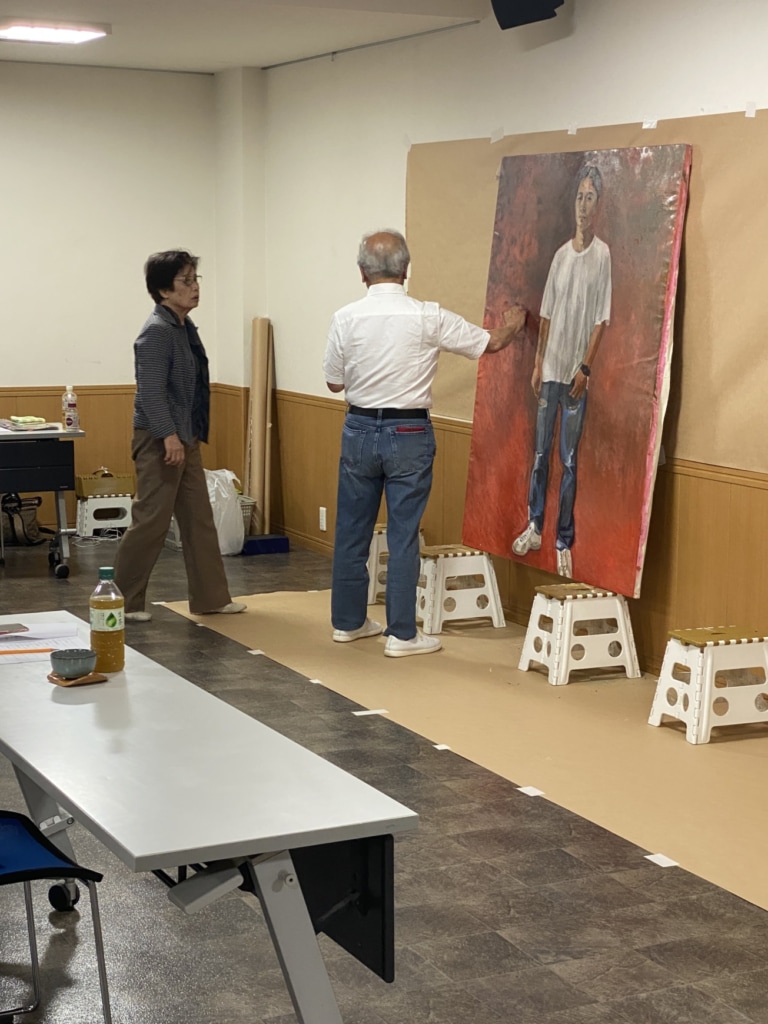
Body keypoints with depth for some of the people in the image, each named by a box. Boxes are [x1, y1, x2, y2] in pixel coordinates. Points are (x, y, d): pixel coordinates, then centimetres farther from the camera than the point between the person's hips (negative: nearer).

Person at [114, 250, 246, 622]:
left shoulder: (184, 326, 13)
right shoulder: (157, 331, -16)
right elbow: (150, 392, -22)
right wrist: (168, 435, -25)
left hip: (186, 438, 10)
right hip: (160, 440, -10)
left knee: (199, 520, 12)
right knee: (151, 521, -3)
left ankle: (210, 597, 18)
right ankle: (123, 601, 7)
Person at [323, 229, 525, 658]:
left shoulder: (346, 319, -6)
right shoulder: (428, 317, -11)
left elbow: (335, 382, 4)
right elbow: (492, 343, 0)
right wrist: (515, 322, 22)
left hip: (360, 429, 3)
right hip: (408, 433, -2)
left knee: (352, 530, 13)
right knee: (404, 534, 2)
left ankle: (348, 621, 23)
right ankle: (402, 633, 6)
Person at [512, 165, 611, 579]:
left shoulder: (603, 255, -7)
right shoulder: (561, 254, 9)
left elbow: (602, 319, -9)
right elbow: (547, 315, 12)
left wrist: (585, 367, -14)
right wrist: (538, 364, 9)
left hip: (576, 375, -5)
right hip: (550, 370, 5)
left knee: (569, 459, 0)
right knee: (540, 453, 11)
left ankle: (565, 542, 7)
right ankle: (534, 528, 23)